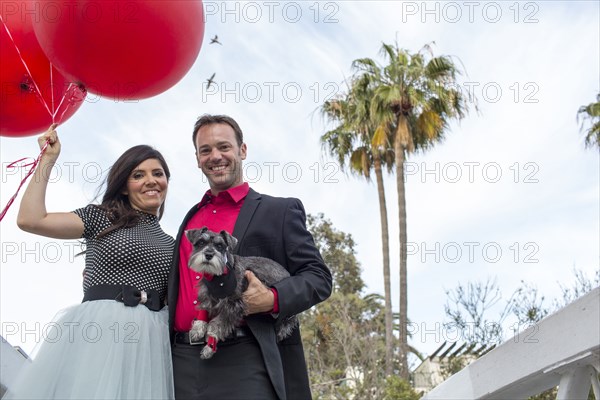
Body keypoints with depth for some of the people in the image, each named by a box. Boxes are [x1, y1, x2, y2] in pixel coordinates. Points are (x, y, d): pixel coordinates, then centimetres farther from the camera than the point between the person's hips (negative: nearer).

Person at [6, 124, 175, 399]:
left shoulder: (170, 244, 19)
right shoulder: (101, 217, 9)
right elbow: (29, 220, -3)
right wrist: (47, 159, 3)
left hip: (149, 341, 3)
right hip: (97, 333, -3)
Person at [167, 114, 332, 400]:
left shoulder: (281, 210, 5)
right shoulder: (191, 218, 19)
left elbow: (318, 277, 0)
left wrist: (273, 299, -17)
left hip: (247, 364, -4)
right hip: (184, 363, 5)